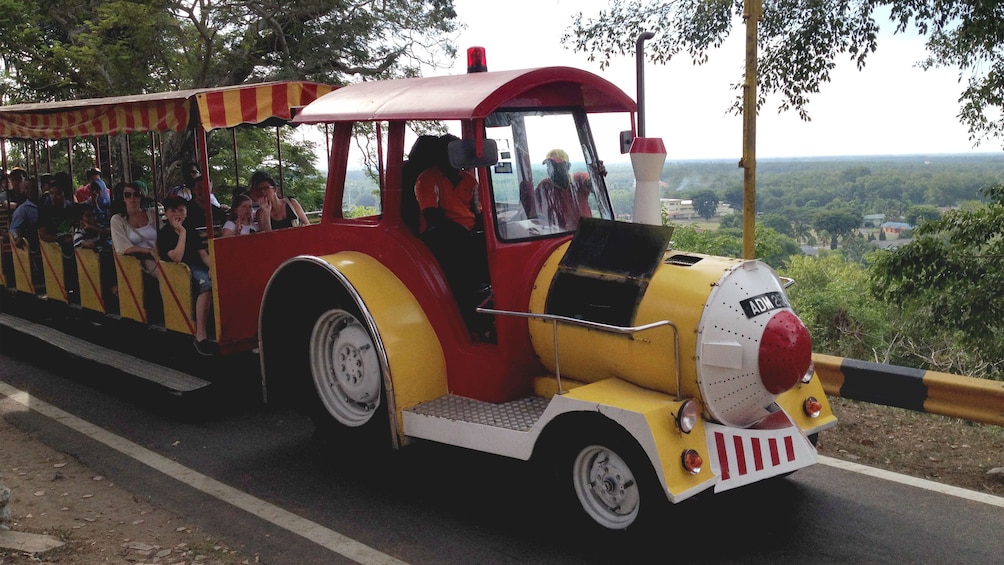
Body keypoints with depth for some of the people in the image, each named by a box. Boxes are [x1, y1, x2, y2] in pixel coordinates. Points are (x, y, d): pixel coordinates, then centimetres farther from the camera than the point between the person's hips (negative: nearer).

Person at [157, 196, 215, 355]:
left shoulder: (191, 232, 22)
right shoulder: (163, 234, 3)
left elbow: (203, 254, 13)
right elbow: (176, 258, -11)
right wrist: (182, 233, -9)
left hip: (198, 268, 6)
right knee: (207, 284, -37)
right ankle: (200, 336, -38)